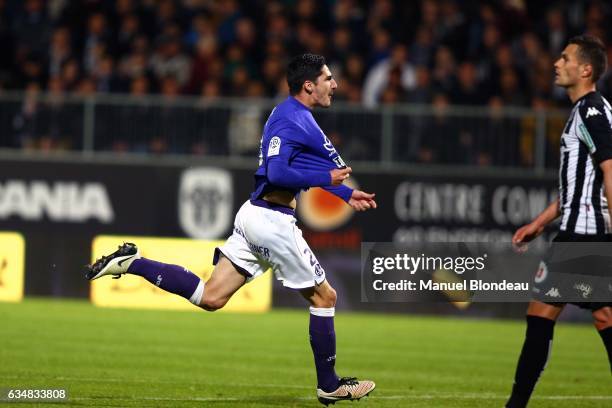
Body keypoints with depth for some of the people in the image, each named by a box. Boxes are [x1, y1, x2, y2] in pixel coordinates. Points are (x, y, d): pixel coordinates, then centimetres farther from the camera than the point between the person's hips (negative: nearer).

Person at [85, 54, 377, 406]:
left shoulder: (298, 117, 17)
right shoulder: (290, 118, -15)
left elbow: (303, 172, 29)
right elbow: (277, 174, -25)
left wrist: (347, 194, 24)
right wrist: (327, 179, -18)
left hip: (255, 215, 9)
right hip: (273, 220, -9)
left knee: (210, 297, 6)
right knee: (324, 296, 4)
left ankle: (131, 263, 2)